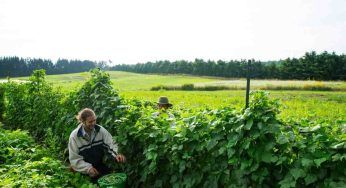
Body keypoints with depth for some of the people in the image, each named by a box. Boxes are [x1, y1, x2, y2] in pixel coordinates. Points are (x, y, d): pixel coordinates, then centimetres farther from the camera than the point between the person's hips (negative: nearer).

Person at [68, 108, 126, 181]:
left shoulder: (100, 130, -7)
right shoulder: (74, 136, -13)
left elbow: (111, 144, -9)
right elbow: (74, 159, -11)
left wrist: (117, 155, -30)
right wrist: (88, 168, -24)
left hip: (101, 166, 3)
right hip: (85, 171, -2)